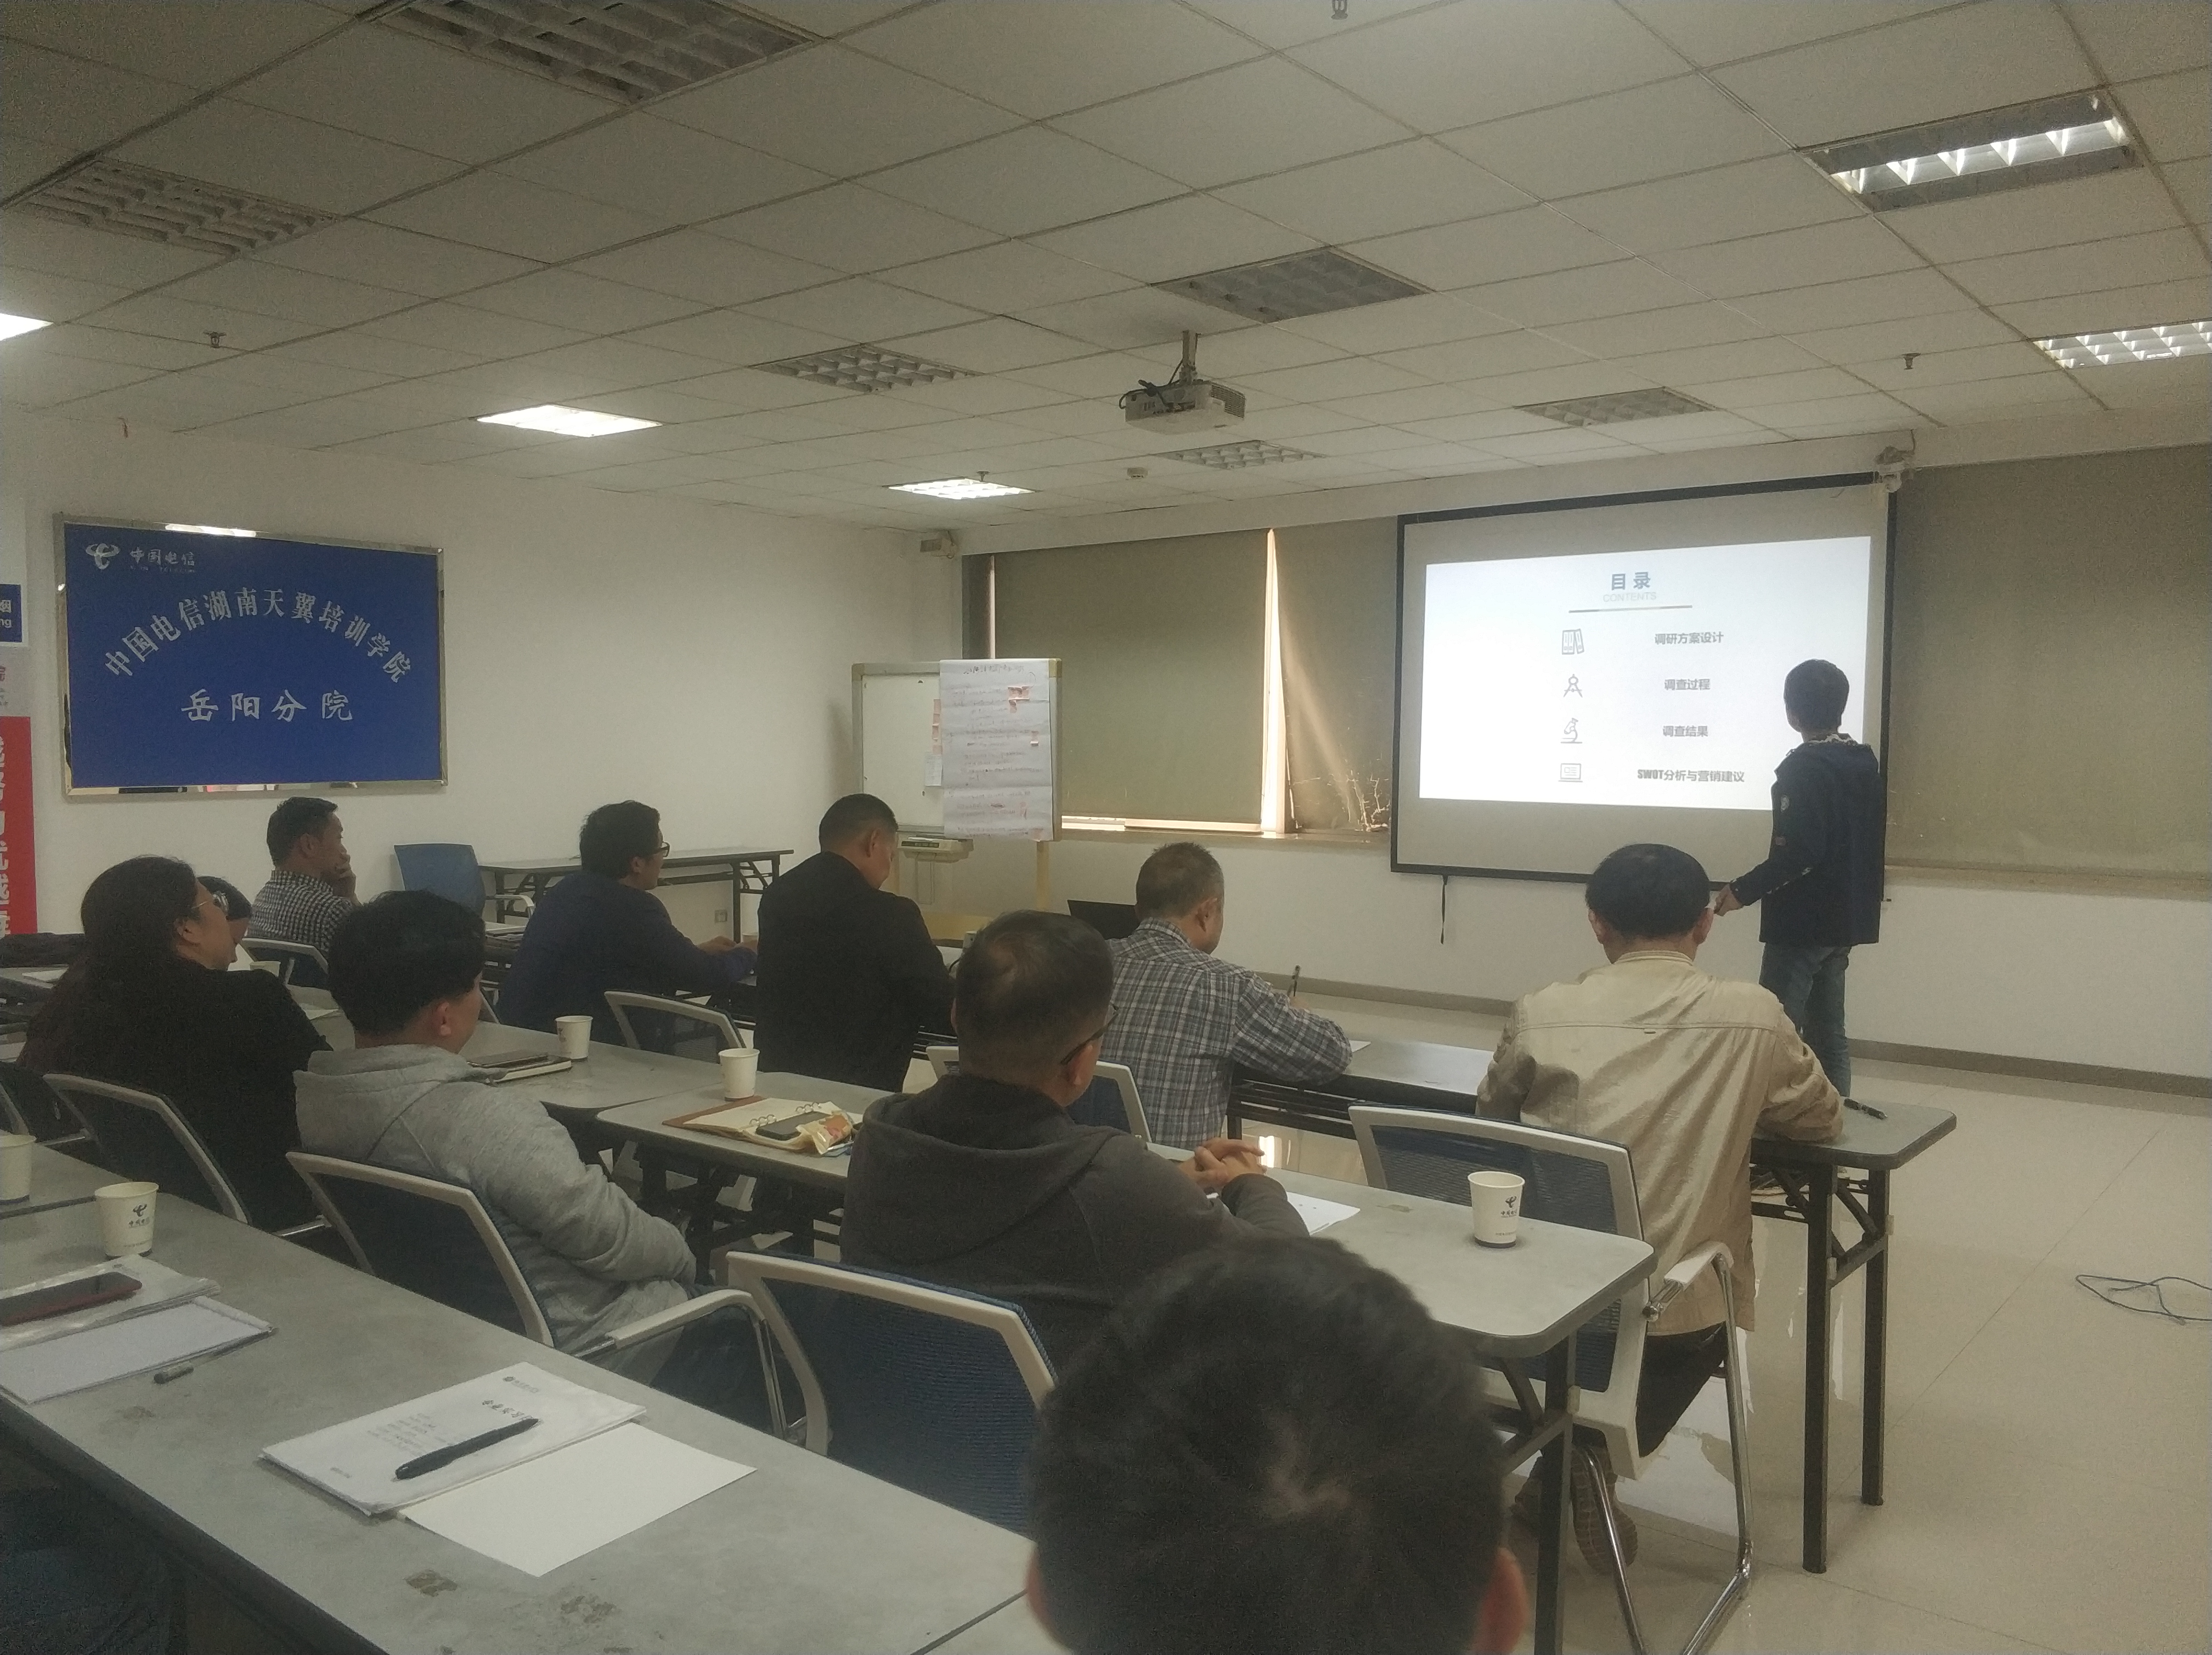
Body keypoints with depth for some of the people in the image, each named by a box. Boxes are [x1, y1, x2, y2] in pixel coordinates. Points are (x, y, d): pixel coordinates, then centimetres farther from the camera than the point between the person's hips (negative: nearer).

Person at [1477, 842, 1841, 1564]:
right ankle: (1600, 1454, 16)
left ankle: (1574, 1455, 27)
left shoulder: (1540, 1015, -6)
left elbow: (1492, 1119, 11)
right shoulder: (1753, 1016, -8)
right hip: (1680, 1308, -1)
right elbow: (1823, 1119, 9)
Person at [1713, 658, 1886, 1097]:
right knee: (1828, 1033, 13)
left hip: (1803, 922, -9)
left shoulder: (1804, 768, -16)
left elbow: (1798, 853, -23)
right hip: (1846, 918, 9)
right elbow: (1872, 835, 18)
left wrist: (1743, 891, -14)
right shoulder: (1866, 762, 9)